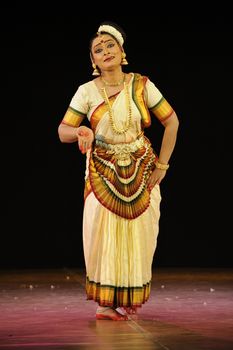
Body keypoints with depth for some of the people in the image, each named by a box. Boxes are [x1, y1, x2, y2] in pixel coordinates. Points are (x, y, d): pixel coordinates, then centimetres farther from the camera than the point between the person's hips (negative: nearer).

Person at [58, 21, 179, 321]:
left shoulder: (142, 85, -5)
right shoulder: (86, 91, -5)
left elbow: (171, 121, 1)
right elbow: (62, 131, -7)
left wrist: (161, 164, -2)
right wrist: (80, 132, -31)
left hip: (140, 171, 1)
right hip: (102, 173, -1)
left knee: (138, 236, 1)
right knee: (103, 234, -6)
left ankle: (129, 298, 16)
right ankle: (105, 302, 3)